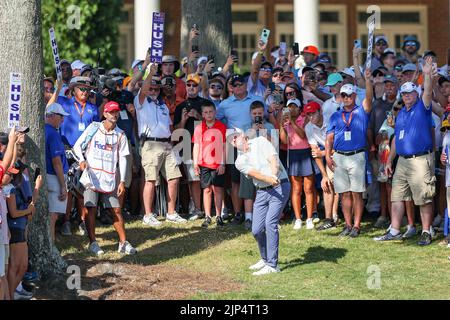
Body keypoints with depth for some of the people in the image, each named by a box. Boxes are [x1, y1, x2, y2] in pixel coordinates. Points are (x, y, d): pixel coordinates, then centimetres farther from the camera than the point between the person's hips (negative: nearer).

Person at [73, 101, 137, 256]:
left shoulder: (120, 135, 7)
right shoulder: (93, 128, 3)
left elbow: (122, 158, 6)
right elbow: (77, 146, 5)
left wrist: (122, 181, 0)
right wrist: (82, 161, -14)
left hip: (109, 178, 2)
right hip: (91, 175, -2)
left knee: (116, 210, 3)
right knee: (91, 208, -7)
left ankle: (123, 243, 9)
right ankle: (93, 243, -1)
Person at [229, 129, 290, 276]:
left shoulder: (260, 142, 1)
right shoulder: (240, 161, 8)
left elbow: (274, 160, -11)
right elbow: (254, 173, -10)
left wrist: (274, 175, -32)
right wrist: (269, 179, -30)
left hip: (280, 187, -5)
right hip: (262, 191, 5)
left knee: (270, 223, -15)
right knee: (257, 230, 1)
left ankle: (272, 265, -12)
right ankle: (265, 259, 27)